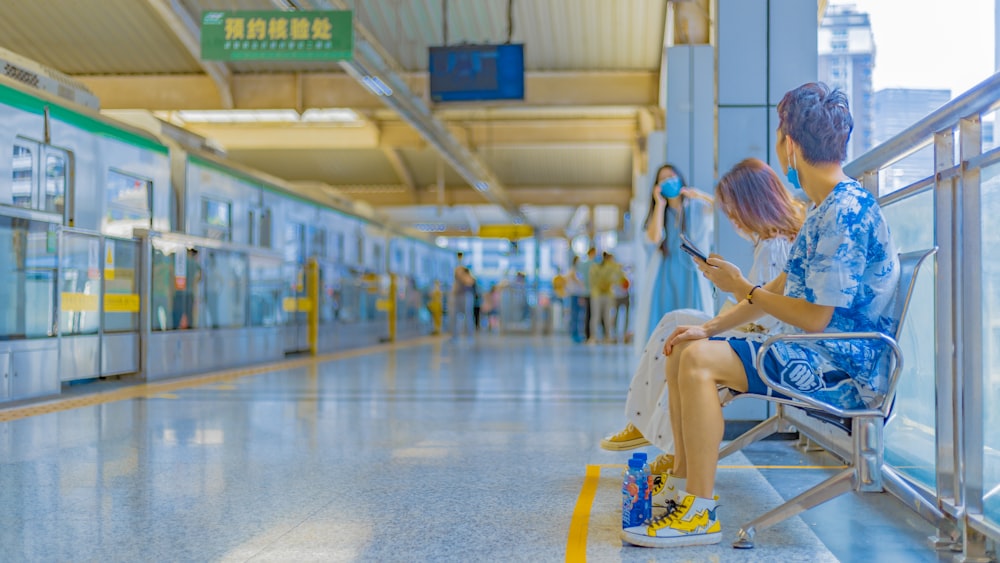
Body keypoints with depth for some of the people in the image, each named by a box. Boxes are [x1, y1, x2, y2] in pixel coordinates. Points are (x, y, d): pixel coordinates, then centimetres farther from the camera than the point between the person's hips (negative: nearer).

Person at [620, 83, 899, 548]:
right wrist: (713, 327, 8)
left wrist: (741, 287, -9)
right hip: (817, 356, 11)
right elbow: (782, 288, 17)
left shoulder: (846, 213, -20)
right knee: (683, 350, 9)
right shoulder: (824, 209, 14)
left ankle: (700, 513, -21)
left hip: (844, 370, -11)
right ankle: (682, 484, 13)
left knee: (700, 359, -25)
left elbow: (814, 317, -22)